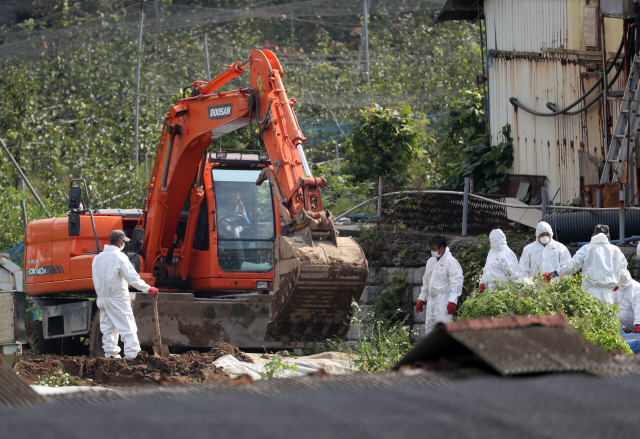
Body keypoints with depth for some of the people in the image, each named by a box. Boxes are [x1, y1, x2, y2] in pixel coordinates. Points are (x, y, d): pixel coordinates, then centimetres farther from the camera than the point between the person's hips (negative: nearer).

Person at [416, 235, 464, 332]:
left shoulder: (450, 262, -10)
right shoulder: (431, 261, 17)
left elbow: (456, 282, -15)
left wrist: (453, 301, -21)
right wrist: (421, 299, 25)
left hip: (444, 300, -8)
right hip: (431, 300, 8)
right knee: (429, 326, 7)